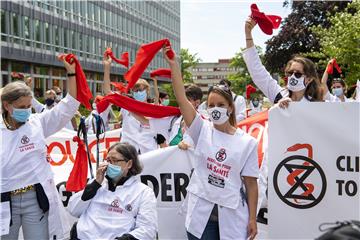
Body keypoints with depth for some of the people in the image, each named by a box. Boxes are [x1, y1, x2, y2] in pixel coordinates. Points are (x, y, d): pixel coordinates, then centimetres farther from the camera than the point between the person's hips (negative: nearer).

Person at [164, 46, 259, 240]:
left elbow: (251, 183, -1)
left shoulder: (247, 142, -2)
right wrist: (173, 64, -18)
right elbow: (181, 99, -12)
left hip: (232, 217, 0)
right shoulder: (202, 130, -1)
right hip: (201, 214, 1)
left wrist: (252, 219, -3)